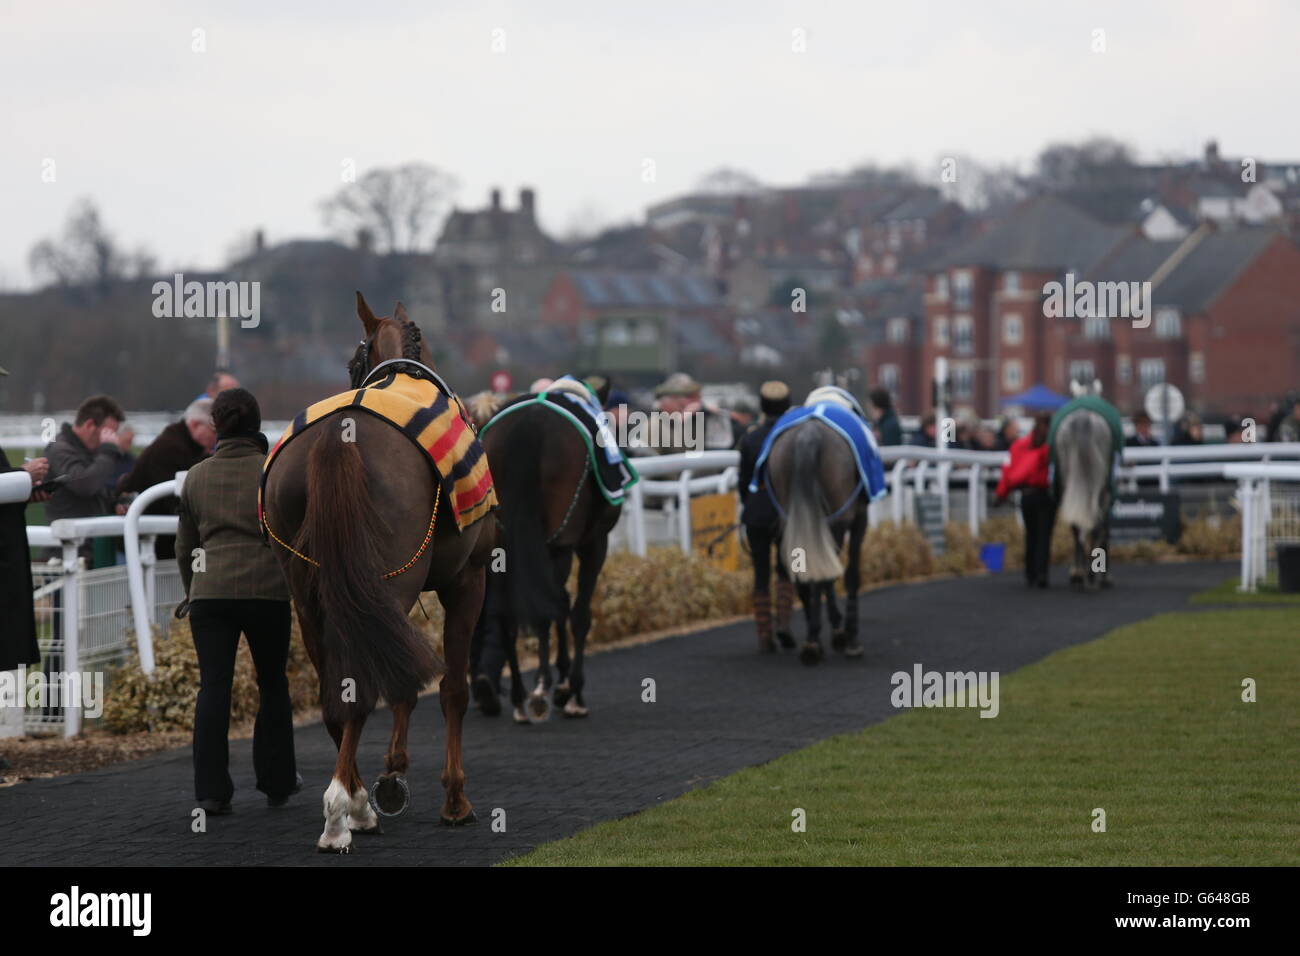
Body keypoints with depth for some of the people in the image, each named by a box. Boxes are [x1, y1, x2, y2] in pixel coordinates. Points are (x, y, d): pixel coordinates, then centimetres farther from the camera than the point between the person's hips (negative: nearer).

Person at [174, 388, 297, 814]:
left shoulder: (197, 476, 7)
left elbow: (184, 546, 14)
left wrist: (191, 591, 29)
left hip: (210, 590, 1)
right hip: (267, 589, -1)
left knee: (213, 687, -1)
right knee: (272, 684, 14)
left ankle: (212, 790, -8)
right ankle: (276, 782, 21)